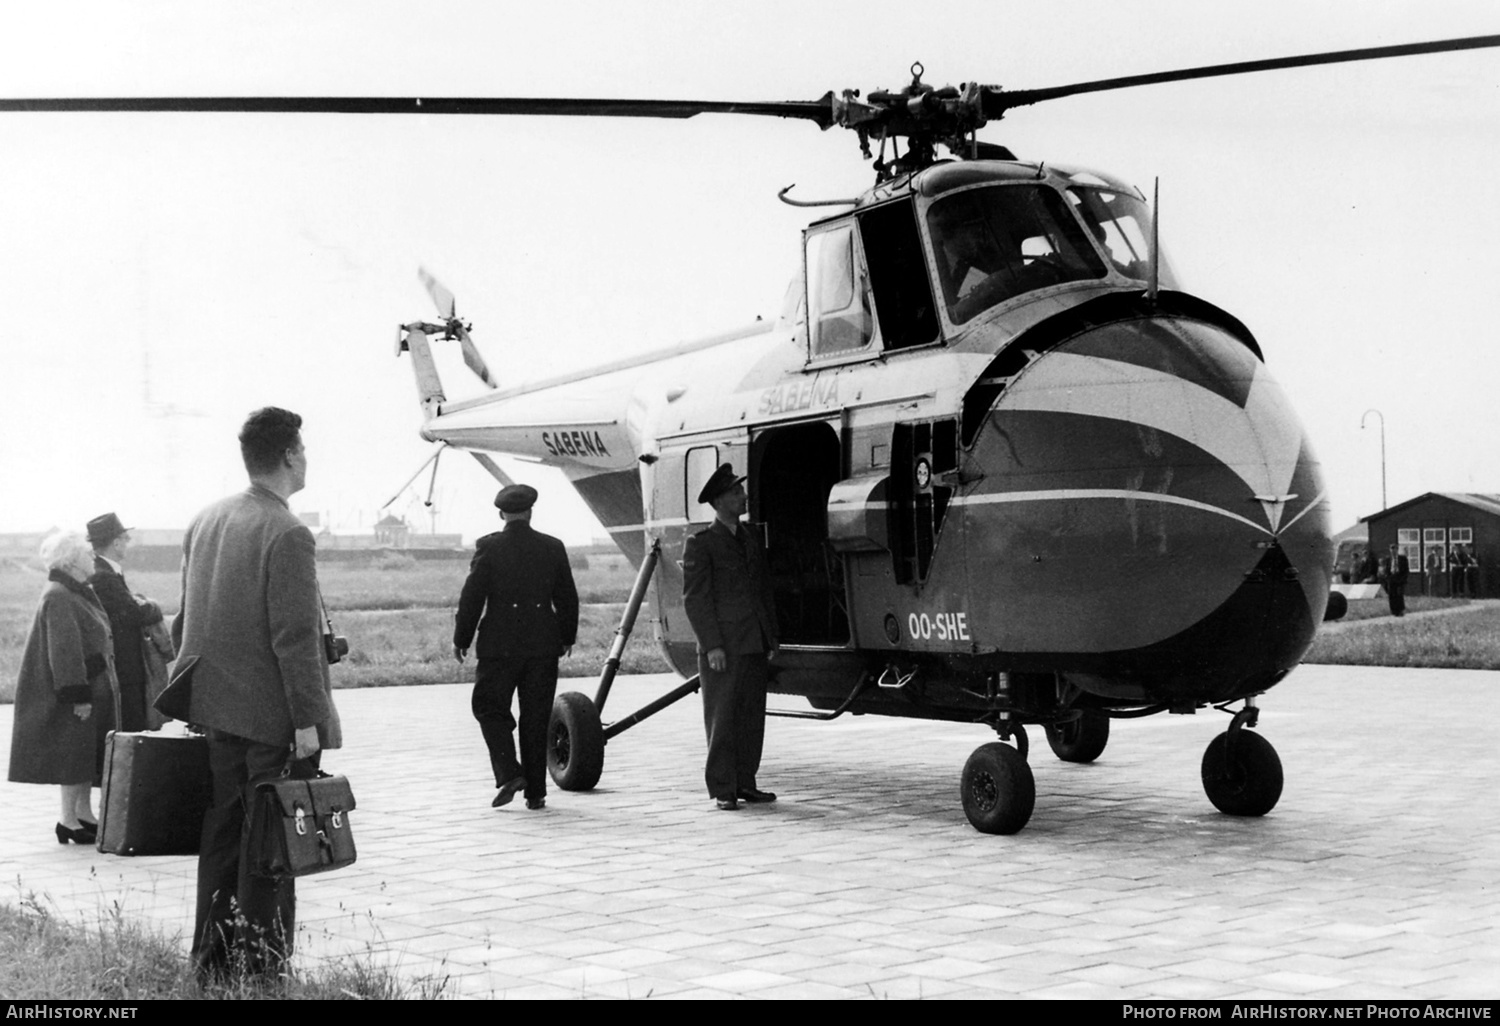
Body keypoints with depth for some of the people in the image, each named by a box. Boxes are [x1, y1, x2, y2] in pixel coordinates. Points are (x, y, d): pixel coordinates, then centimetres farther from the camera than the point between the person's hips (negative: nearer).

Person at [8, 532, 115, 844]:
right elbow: (65, 651, -23)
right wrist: (79, 696, -25)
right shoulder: (58, 599, -18)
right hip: (72, 692, -10)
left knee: (87, 755, 13)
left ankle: (84, 814, 21)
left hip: (90, 688, 10)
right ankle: (68, 819, 0)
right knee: (73, 753, -5)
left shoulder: (78, 594, 14)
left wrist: (91, 692, 23)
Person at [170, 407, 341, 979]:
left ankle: (212, 962, 21)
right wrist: (307, 720, -17)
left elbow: (185, 621, 15)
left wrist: (194, 693, 21)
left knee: (221, 840, 14)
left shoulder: (204, 522, 9)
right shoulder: (286, 535, -17)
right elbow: (295, 638, -20)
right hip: (273, 717, -8)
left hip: (217, 714, 8)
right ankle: (259, 969, 2)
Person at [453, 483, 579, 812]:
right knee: (536, 719, 9)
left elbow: (472, 598, -6)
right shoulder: (553, 548, 2)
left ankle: (509, 773, -6)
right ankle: (535, 792, 10)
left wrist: (461, 640, 4)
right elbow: (568, 599, 8)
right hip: (543, 646, 3)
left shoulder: (489, 548, -7)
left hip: (500, 646, -3)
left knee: (490, 709, 11)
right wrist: (566, 637, 21)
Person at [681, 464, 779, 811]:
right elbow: (695, 598, -7)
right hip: (722, 646, -6)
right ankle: (722, 789, 2)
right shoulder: (701, 544, -3)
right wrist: (712, 645, -13)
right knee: (722, 718, -3)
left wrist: (771, 638, 12)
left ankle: (745, 782, 15)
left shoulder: (752, 538, 15)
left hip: (755, 645, 6)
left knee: (752, 716, 7)